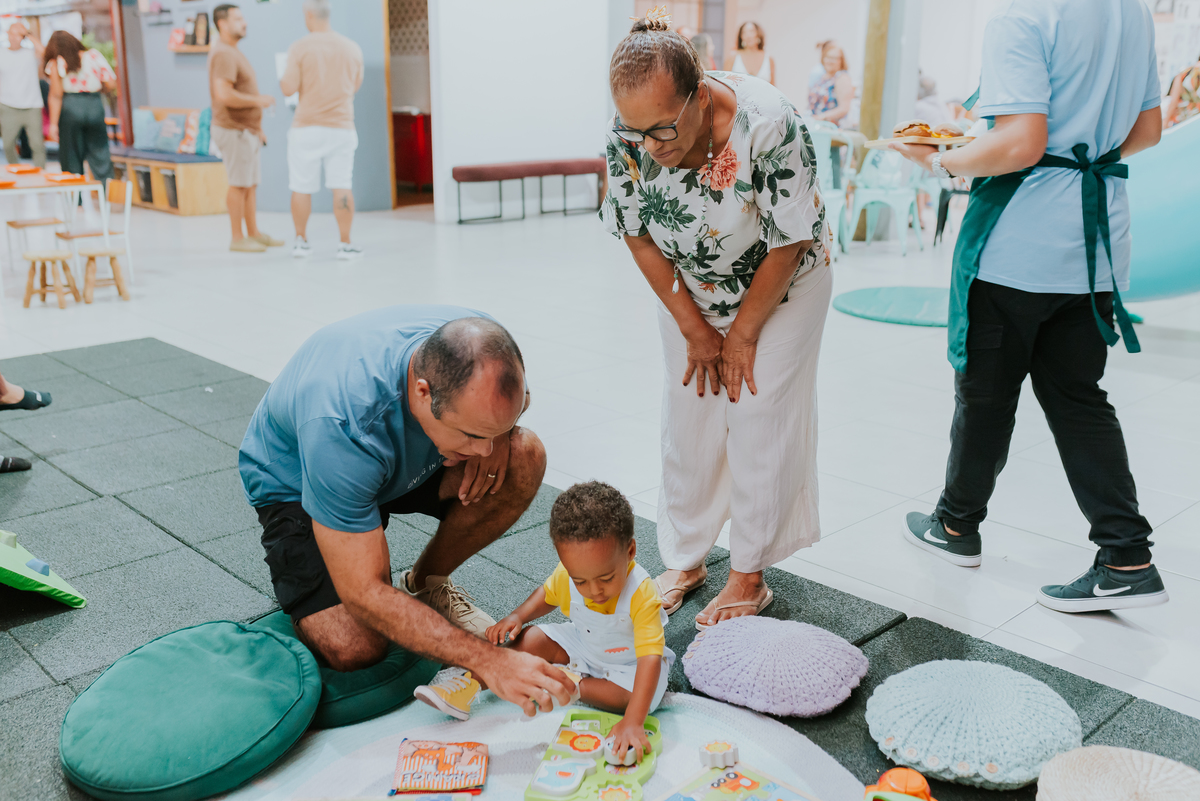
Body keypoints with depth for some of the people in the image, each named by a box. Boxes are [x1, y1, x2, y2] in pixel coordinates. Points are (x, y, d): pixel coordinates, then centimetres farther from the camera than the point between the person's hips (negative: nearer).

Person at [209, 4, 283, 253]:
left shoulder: (233, 52, 16)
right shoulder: (224, 54, -17)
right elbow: (224, 95, -28)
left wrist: (256, 127, 20)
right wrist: (258, 101, -19)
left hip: (246, 130, 10)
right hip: (234, 130, -10)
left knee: (251, 183, 12)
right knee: (239, 184, -5)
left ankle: (254, 233, 19)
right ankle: (237, 239, 2)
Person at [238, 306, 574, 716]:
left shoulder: (477, 350, -27)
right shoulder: (341, 425, -43)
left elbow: (515, 398, 1)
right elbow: (364, 594, -37)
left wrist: (497, 434, -24)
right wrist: (488, 661, -41)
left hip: (407, 458, 5)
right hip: (294, 481, -5)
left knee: (525, 456, -23)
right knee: (354, 648, -27)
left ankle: (424, 584, 0)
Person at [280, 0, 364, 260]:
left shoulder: (299, 49, -8)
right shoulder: (352, 48, 3)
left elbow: (289, 88, -10)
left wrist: (283, 79, 12)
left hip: (306, 128, -2)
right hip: (341, 127, 2)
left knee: (301, 188, 9)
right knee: (341, 187, 2)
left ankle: (301, 241, 17)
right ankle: (345, 244, -1)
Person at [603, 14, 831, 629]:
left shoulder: (769, 124, -35)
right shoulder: (627, 137, -23)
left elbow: (787, 244, -22)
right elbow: (639, 238, -9)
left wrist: (743, 334, -13)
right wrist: (694, 328, -6)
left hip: (780, 286, -3)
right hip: (690, 292, 4)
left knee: (759, 423, -3)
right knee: (687, 421, 5)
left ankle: (749, 577, 12)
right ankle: (685, 560, 23)